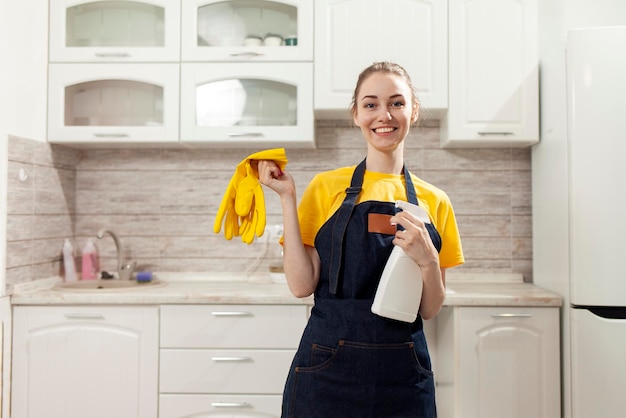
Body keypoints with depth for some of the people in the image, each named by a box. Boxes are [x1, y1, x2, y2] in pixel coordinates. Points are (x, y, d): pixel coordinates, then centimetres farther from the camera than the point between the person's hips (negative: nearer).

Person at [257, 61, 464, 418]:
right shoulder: (326, 187, -1)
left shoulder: (435, 202, 3)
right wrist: (288, 198, -10)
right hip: (328, 370, -1)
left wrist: (428, 260, -14)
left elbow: (431, 310, 4)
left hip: (403, 374, 2)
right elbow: (302, 285, -8)